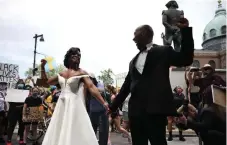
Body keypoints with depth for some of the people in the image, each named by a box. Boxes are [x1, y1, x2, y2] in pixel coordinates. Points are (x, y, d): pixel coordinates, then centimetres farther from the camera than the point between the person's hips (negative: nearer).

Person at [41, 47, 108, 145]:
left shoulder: (81, 73, -3)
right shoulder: (61, 74, 12)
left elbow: (92, 88, -14)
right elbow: (46, 82, 22)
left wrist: (103, 103, -25)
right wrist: (42, 67, 13)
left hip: (75, 106, -5)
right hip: (62, 106, 6)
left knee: (75, 133, -4)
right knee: (59, 134, 13)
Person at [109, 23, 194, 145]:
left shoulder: (163, 51, 6)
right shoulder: (133, 61, 21)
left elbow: (186, 59, -6)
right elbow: (126, 85, 23)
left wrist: (185, 30, -13)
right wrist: (113, 106, 22)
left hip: (155, 109, -6)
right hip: (136, 110, 6)